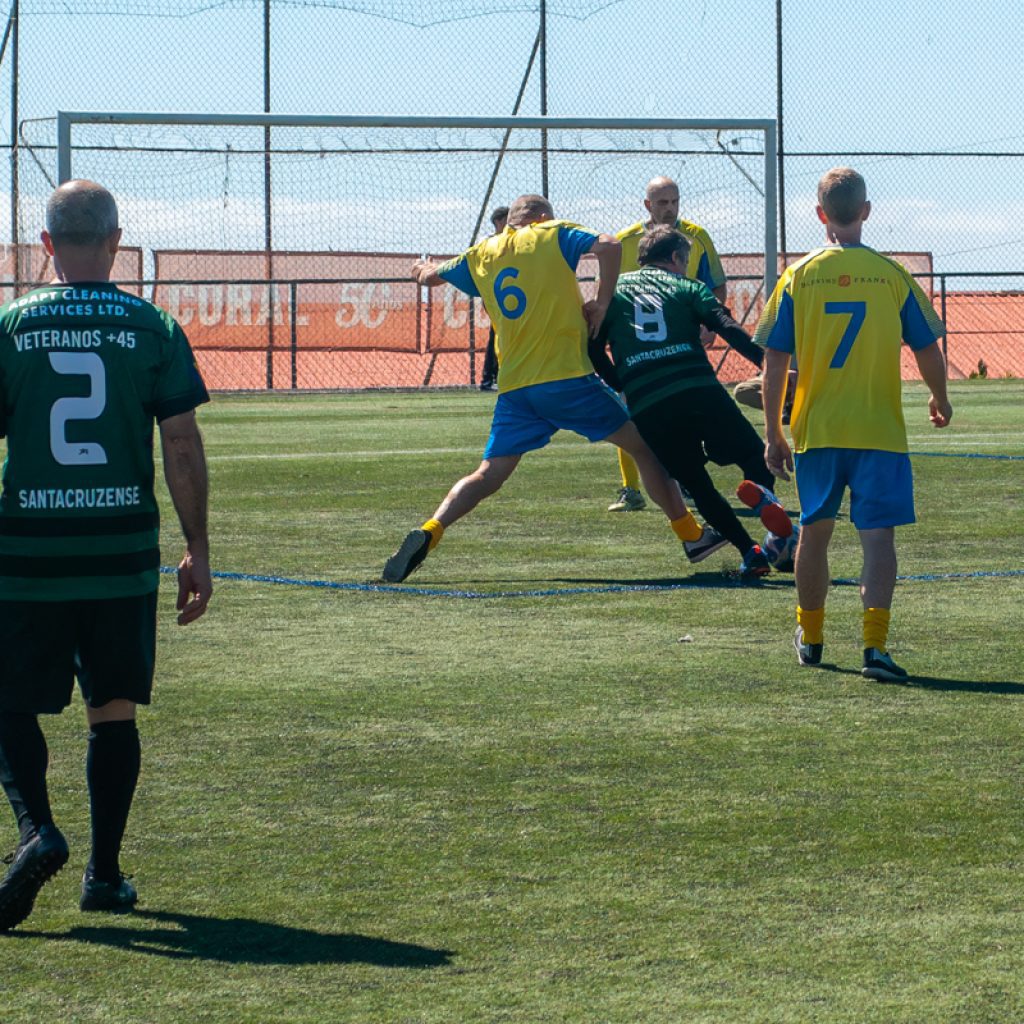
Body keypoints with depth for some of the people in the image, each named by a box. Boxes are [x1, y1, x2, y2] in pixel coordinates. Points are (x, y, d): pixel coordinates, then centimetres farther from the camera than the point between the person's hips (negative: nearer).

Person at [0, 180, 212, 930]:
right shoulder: (152, 329, 0)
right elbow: (182, 445, -1)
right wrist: (197, 550, 6)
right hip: (124, 557, 1)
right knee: (114, 710, 12)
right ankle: (106, 873, 14)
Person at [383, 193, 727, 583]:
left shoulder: (482, 253, 16)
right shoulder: (554, 234, 5)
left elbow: (431, 276, 32)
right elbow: (608, 246, -13)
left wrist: (424, 269, 55)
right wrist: (602, 304, -4)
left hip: (514, 389, 4)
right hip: (567, 377, -4)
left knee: (489, 474, 6)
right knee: (643, 445, 10)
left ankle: (428, 532, -16)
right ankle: (691, 536, 13)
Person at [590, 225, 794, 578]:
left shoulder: (614, 290, 21)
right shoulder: (686, 287, 15)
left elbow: (595, 350, 13)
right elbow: (729, 330, -1)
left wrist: (623, 386, 24)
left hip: (646, 409, 2)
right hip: (699, 390, -2)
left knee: (697, 486, 14)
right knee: (754, 455, 8)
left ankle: (749, 551, -1)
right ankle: (762, 491, -29)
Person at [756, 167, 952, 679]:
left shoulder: (798, 277, -2)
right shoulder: (892, 276, -3)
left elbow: (774, 364, -1)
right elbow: (929, 352, 3)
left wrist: (773, 435, 7)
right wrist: (940, 401, 23)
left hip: (816, 430, 2)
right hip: (880, 428, -2)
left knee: (814, 531, 18)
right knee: (878, 533, -3)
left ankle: (810, 636, 32)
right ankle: (875, 644, -17)